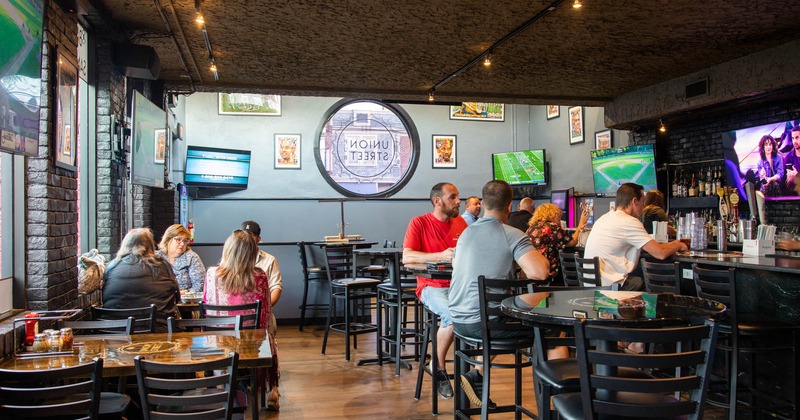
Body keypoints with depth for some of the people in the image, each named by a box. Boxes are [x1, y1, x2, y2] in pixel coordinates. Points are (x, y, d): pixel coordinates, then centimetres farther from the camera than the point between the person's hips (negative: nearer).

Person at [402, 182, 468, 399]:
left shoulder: (461, 222, 12)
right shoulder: (419, 223, -3)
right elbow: (406, 257, -13)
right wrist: (441, 256, -24)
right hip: (432, 287, -4)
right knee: (453, 316, -34)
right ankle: (439, 368, -7)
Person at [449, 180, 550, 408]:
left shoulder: (466, 233, 9)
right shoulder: (512, 235, -11)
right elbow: (540, 272, -24)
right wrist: (541, 258, 0)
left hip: (459, 320, 7)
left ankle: (477, 374, 24)